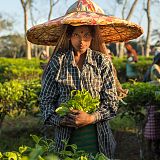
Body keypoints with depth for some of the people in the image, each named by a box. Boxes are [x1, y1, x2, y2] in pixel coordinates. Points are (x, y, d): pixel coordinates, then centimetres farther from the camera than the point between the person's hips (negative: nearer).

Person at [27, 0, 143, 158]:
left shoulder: (102, 62, 0)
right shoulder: (57, 62, 1)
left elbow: (112, 101, -1)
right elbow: (46, 99, 3)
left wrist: (92, 117, -16)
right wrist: (58, 120, -14)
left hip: (97, 133, 0)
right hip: (66, 134, 0)